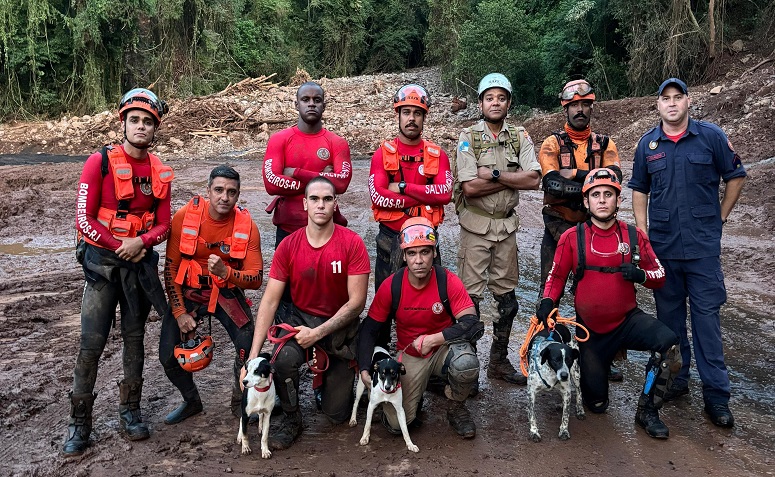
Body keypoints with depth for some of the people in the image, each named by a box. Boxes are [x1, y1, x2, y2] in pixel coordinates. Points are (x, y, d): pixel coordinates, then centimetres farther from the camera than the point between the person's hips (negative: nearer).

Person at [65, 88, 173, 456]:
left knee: (134, 339, 11)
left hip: (141, 263, 4)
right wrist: (119, 246, -11)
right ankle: (79, 423, 9)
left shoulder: (159, 171, 3)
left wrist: (140, 242, -14)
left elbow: (163, 224, 5)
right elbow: (84, 219, -10)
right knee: (91, 344, -3)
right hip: (102, 261, -3)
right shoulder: (100, 162, -8)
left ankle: (130, 411, 24)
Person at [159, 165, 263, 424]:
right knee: (169, 356, -9)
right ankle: (191, 401, 23)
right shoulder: (184, 216, -14)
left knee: (249, 344, -20)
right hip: (188, 292, 1)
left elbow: (256, 279, -14)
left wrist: (225, 272, -33)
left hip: (227, 292, 0)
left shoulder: (247, 226, -13)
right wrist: (180, 312, -10)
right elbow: (170, 268, -6)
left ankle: (240, 401, 9)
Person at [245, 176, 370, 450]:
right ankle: (291, 420, -4)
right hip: (301, 318, 1)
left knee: (337, 414, 2)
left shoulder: (352, 243, -16)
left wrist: (318, 333, -22)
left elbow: (357, 302, -16)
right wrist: (253, 354, -18)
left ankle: (334, 380, 38)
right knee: (284, 358, -34)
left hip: (340, 325, -1)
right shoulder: (289, 246, -11)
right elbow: (270, 301, -11)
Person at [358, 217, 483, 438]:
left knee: (466, 363, -37)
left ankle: (455, 407, -2)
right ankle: (418, 386, 20)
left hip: (444, 349, -1)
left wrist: (432, 339, -26)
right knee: (396, 423, -15)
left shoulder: (448, 282, -17)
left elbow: (473, 325, -23)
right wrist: (364, 369, -16)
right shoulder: (391, 286, -13)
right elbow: (369, 330, -5)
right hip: (409, 356, 1)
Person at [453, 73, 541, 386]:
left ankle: (499, 362, 25)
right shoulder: (468, 137, -5)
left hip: (507, 225, 4)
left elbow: (533, 180, -8)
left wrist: (495, 174, -16)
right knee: (470, 296, -1)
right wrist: (511, 179, -11)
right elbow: (470, 187, -16)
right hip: (475, 225, -4)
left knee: (507, 298, 11)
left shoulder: (520, 137, 6)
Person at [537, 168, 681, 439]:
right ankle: (592, 367, 43)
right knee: (596, 405, 6)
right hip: (590, 329, -1)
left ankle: (647, 411, -10)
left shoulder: (634, 236, -3)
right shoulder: (572, 238, -7)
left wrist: (641, 275, -21)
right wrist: (547, 303, -16)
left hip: (627, 320, 1)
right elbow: (556, 277, 2)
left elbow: (660, 276, 1)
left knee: (668, 343, -31)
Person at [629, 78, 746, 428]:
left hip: (703, 244, -2)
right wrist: (642, 232, 2)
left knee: (706, 315, -1)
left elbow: (736, 176, 8)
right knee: (669, 314, 10)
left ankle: (716, 394, 6)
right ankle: (676, 377, 25)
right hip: (662, 244, 3)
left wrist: (721, 215, 4)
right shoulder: (648, 143, 6)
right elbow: (639, 189, 11)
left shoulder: (711, 136, -1)